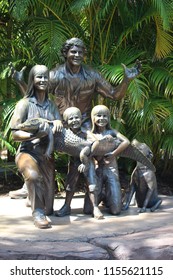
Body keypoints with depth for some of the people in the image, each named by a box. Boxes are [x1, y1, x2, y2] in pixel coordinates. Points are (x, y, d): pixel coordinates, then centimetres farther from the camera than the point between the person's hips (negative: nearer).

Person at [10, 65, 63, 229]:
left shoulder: (51, 105, 10)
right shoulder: (25, 104, -6)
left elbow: (60, 128, 8)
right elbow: (15, 134, -10)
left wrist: (58, 122, -15)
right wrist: (34, 135, -27)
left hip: (47, 154, 5)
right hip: (28, 152, -5)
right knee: (33, 175, -42)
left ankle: (44, 211, 45)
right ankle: (37, 213, -26)